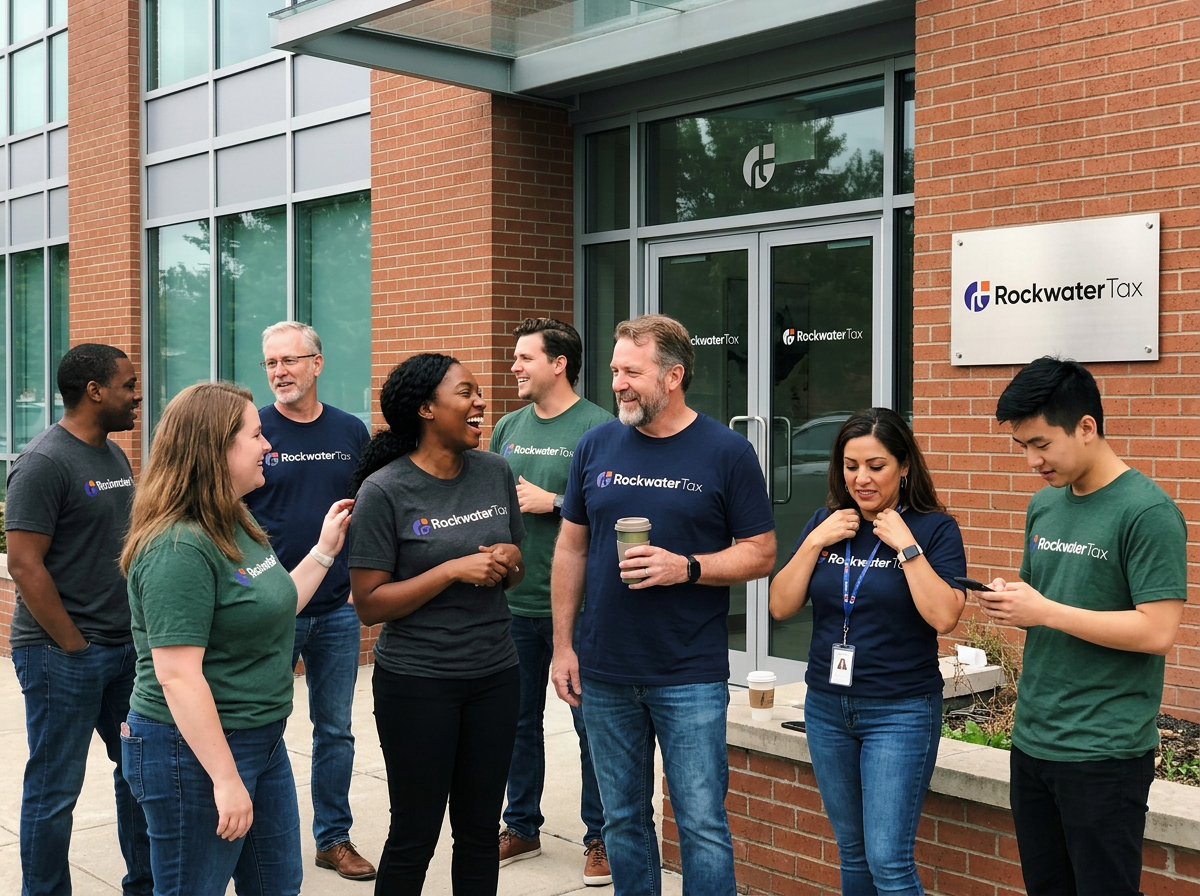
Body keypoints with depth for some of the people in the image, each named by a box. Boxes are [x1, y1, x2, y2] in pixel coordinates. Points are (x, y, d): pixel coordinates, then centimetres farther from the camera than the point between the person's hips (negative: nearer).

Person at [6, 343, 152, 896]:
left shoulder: (114, 455, 11)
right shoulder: (45, 462, -14)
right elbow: (25, 565, -18)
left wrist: (139, 628, 11)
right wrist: (74, 646, -15)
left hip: (126, 648, 8)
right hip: (61, 657, -8)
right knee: (55, 790, 2)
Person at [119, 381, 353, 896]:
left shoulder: (237, 526, 7)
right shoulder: (179, 548, -23)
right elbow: (177, 677, -25)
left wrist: (325, 549, 14)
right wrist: (225, 779, -24)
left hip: (264, 739, 9)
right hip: (196, 752, -9)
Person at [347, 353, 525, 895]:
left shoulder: (494, 472, 3)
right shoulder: (384, 491, -12)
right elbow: (369, 605, -14)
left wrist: (510, 560, -8)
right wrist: (453, 570, -21)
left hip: (495, 676, 5)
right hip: (417, 683, -4)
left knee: (480, 830, 13)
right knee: (415, 835, 7)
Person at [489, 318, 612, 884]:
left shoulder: (598, 428, -9)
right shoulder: (509, 428, 10)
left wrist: (554, 503, -16)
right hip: (514, 603, 6)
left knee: (591, 723, 4)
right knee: (519, 720, 15)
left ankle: (599, 837, 17)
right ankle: (521, 826, 30)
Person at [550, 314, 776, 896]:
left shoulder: (726, 452, -4)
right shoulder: (596, 446, 5)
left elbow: (761, 553, -2)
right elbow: (571, 550, 10)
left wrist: (686, 567, -18)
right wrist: (562, 645, 6)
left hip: (691, 678, -3)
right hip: (604, 674, 4)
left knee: (703, 825, -1)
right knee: (623, 821, 13)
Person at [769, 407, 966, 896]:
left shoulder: (934, 529, -8)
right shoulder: (825, 523, 5)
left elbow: (944, 616, -20)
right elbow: (781, 606, 0)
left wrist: (906, 545, -20)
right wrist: (814, 542, -10)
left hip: (901, 712, -5)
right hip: (827, 708, 5)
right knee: (852, 852, 16)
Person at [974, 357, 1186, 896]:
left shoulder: (1147, 512, -13)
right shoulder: (1044, 505, 9)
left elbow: (1157, 632, -19)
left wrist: (1045, 611, -18)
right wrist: (1008, 603, -4)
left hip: (1104, 752, -7)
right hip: (1032, 743, 7)